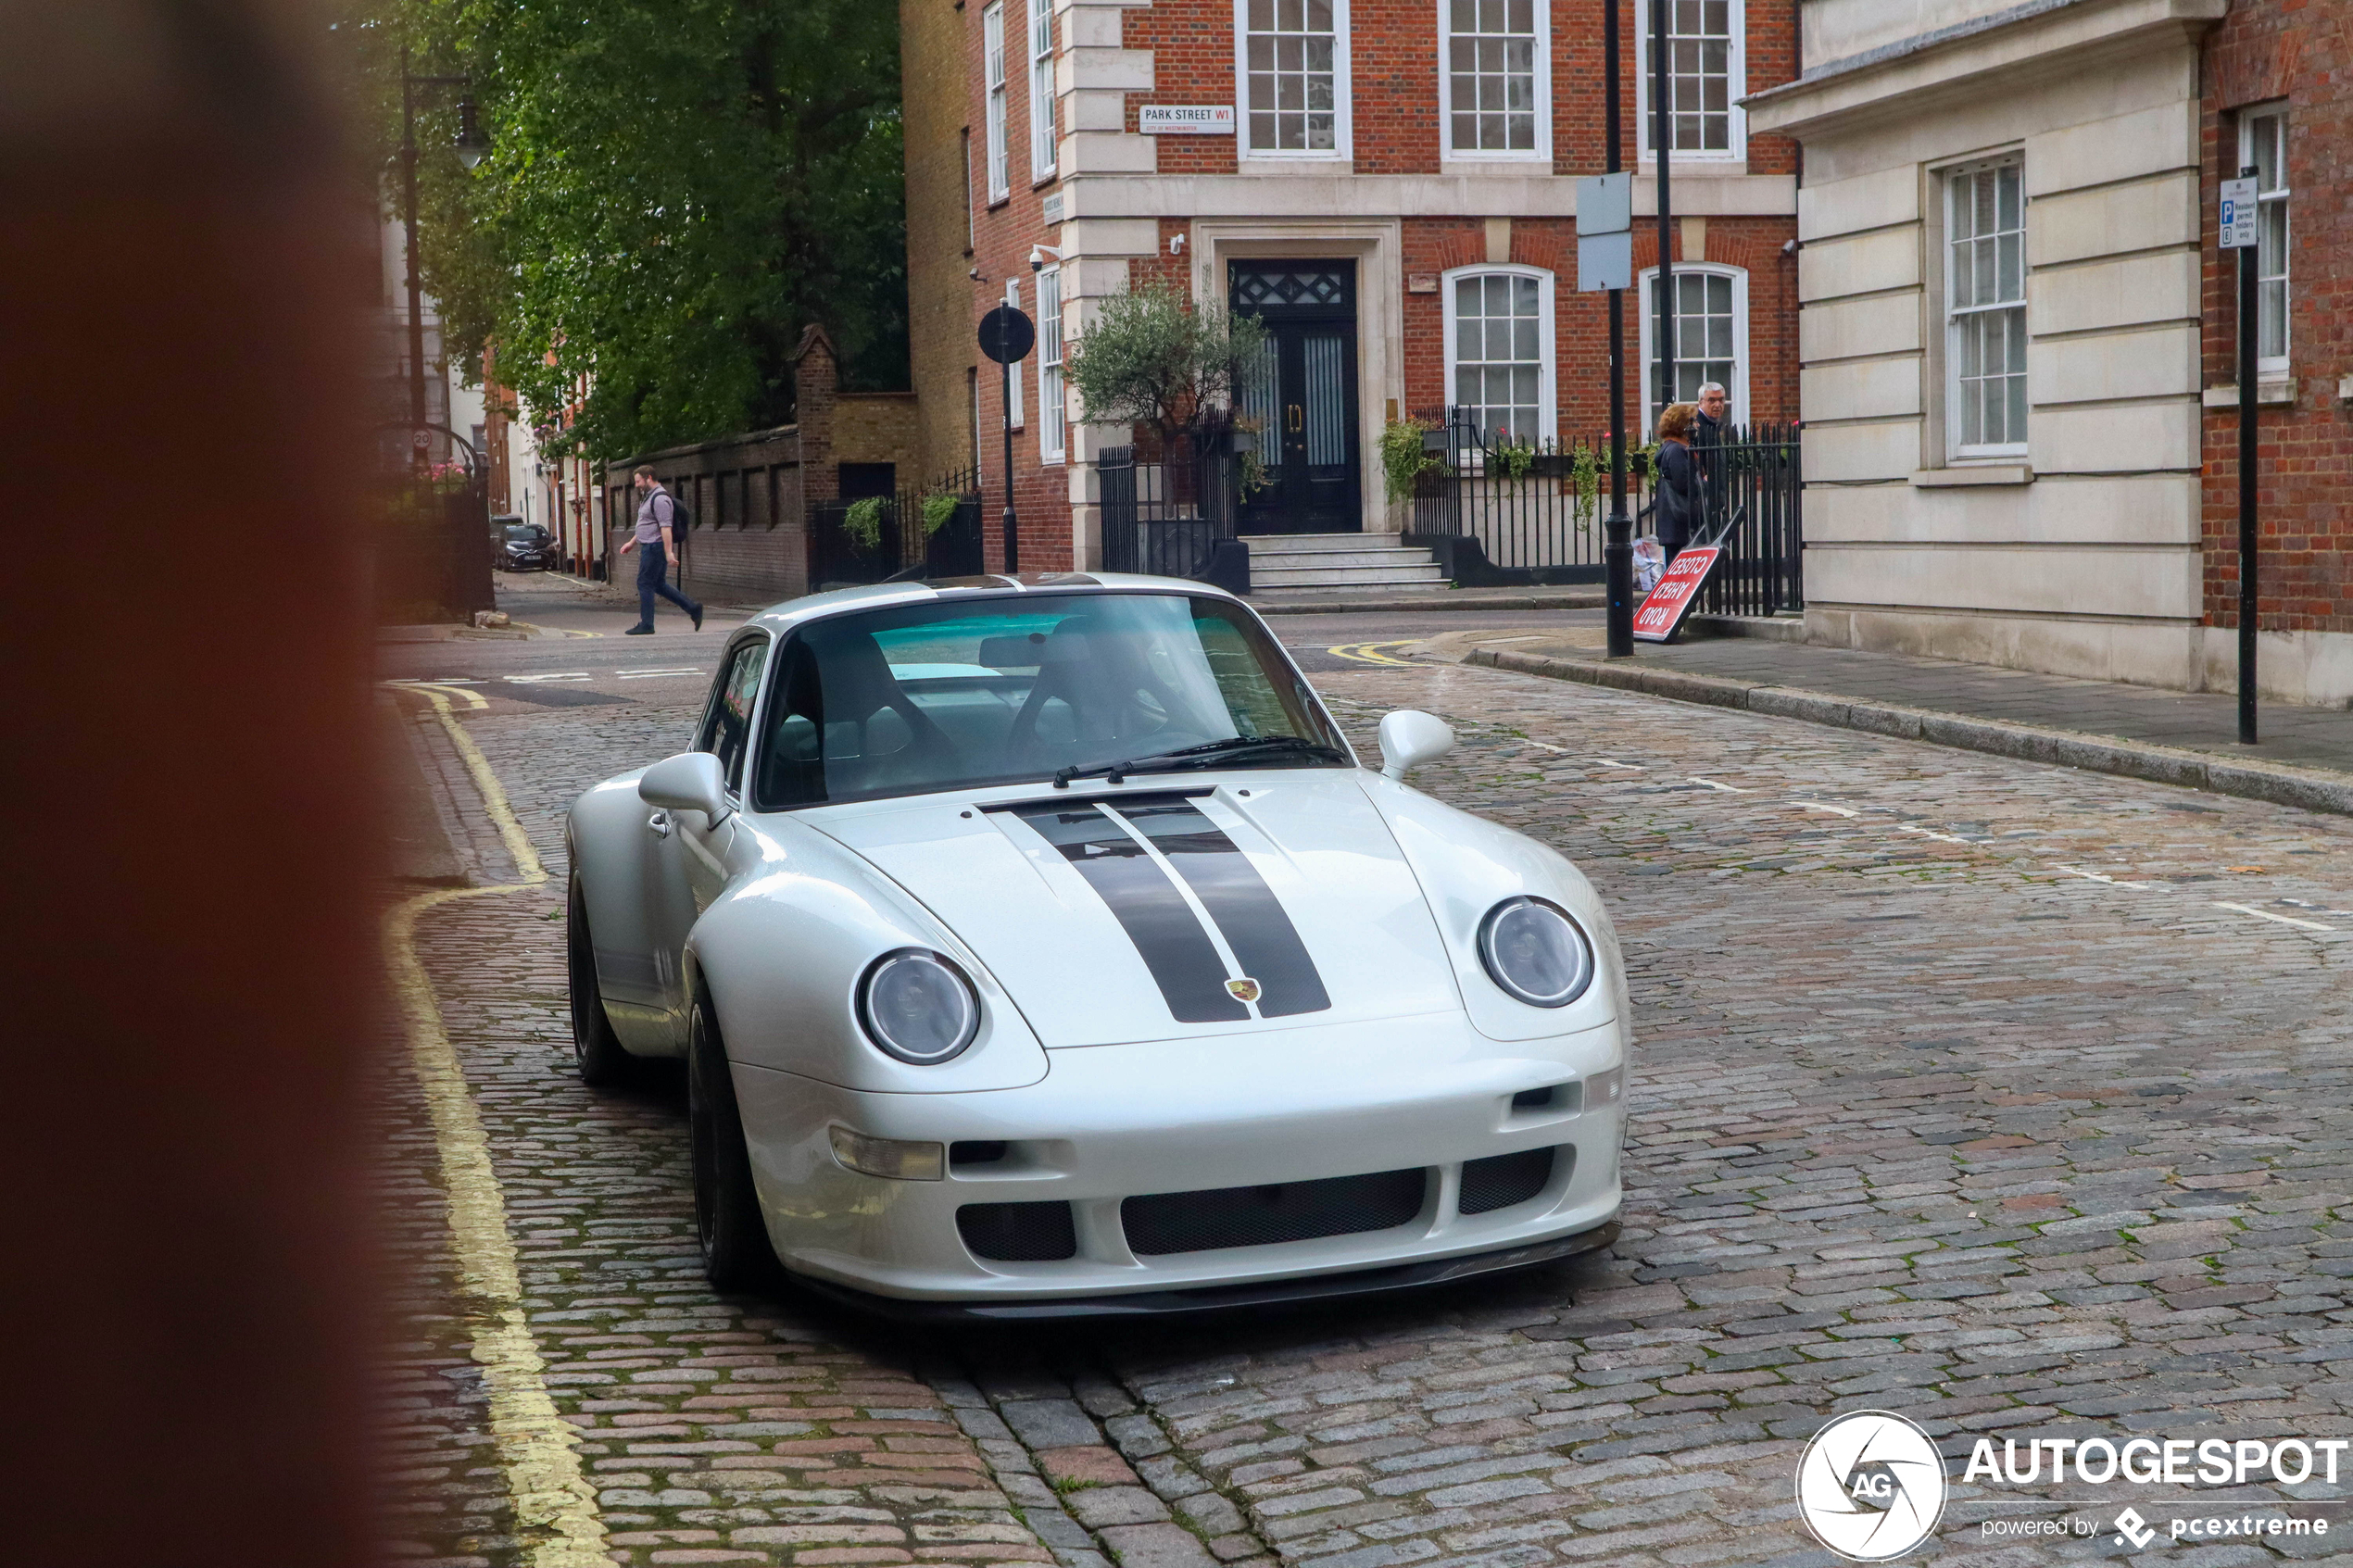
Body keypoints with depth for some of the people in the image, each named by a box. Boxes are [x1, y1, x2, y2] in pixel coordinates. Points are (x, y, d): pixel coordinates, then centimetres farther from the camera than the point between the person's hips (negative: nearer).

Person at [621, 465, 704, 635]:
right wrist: (632, 543, 28)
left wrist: (669, 552, -28)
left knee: (644, 584, -6)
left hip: (655, 547, -11)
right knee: (659, 585, 12)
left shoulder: (660, 499, -16)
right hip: (650, 547, 11)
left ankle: (646, 626, -2)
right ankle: (693, 608, 13)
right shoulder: (649, 497, 18)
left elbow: (666, 527, -23)